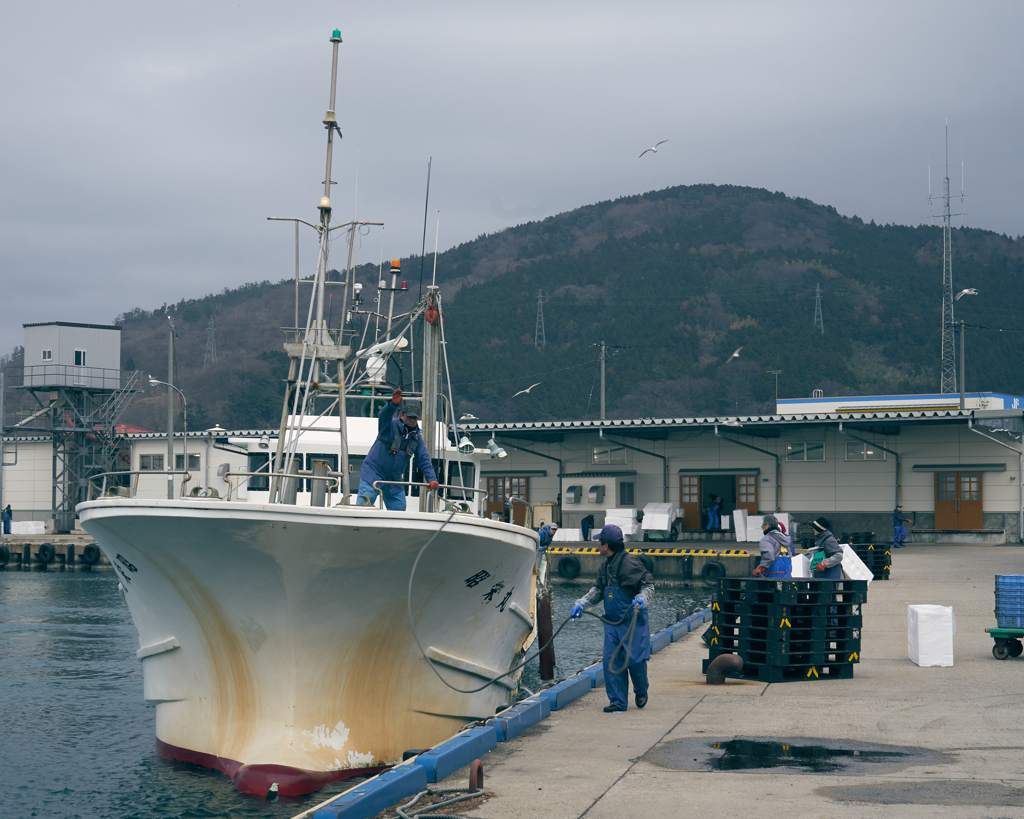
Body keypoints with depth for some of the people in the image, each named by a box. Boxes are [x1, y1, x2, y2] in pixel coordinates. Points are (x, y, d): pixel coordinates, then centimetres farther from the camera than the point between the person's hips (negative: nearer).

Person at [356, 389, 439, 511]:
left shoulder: (417, 438, 10)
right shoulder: (391, 426, -6)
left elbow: (424, 460, 10)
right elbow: (384, 415, -29)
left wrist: (432, 478, -4)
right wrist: (393, 404, -50)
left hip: (395, 481, 5)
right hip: (373, 473, -5)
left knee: (399, 509, -1)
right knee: (364, 505, -16)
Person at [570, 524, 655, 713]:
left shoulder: (629, 562, -15)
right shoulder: (606, 565, 11)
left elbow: (648, 585, -12)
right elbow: (598, 590, 23)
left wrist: (641, 600, -29)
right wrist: (581, 604, 13)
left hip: (633, 622, -8)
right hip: (612, 623, 8)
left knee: (634, 659, -5)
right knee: (612, 661, 1)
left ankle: (641, 692, 22)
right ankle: (618, 701, 7)